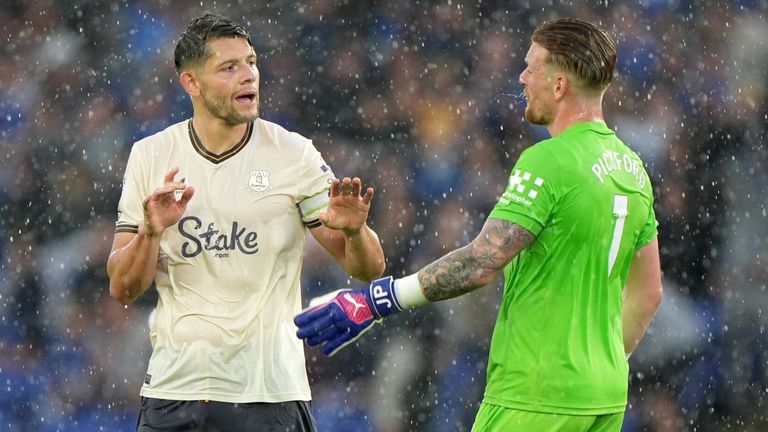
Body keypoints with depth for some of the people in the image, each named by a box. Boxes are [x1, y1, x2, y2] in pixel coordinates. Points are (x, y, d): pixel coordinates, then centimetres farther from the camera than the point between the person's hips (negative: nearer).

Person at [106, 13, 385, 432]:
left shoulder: (294, 154, -1)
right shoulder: (150, 156, 3)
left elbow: (369, 268, 0)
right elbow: (122, 288, 1)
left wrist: (353, 230, -21)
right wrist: (151, 231, -17)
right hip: (173, 387, 1)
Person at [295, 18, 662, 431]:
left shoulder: (549, 162, -16)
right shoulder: (632, 168, 11)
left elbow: (481, 263, -22)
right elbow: (648, 293, 17)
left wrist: (373, 300, -18)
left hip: (535, 398, -9)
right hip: (606, 398, 9)